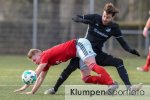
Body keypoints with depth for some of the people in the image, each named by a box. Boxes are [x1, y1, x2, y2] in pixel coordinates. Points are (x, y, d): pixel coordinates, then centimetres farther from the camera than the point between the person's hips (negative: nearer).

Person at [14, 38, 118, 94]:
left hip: (79, 44, -9)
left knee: (92, 65, -30)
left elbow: (36, 73, -13)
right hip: (77, 52, 9)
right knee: (86, 78, 2)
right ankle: (108, 83, -14)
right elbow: (40, 78, 21)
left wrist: (26, 86, -10)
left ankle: (112, 83, -46)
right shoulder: (47, 62, 16)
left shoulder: (45, 55, -10)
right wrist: (32, 92, 16)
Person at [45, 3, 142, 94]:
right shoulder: (95, 18, -12)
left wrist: (130, 50, -25)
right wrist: (82, 20, -34)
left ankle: (129, 87, -20)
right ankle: (54, 89, -12)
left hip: (97, 53, 2)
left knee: (119, 62, -16)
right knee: (71, 67, -25)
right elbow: (75, 18, -11)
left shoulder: (114, 27, -6)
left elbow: (122, 42, -5)